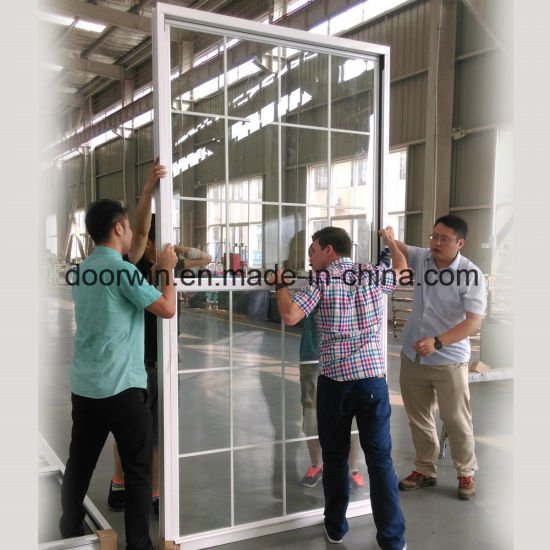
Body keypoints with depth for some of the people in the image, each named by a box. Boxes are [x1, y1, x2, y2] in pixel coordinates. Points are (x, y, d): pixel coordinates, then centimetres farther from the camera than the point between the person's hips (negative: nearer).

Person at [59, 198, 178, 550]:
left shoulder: (83, 271, 10)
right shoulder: (123, 271, -14)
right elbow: (168, 309, -11)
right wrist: (167, 270, 3)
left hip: (84, 386, 8)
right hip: (122, 387, -8)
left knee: (79, 463, 16)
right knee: (139, 468, 3)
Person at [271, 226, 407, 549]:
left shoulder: (322, 280, -4)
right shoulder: (374, 275, 6)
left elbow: (290, 316, -14)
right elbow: (403, 270, 27)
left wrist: (280, 284, 3)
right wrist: (391, 241, 43)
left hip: (335, 381, -2)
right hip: (374, 379, 2)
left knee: (335, 457, 14)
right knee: (381, 458, 7)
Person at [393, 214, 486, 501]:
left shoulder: (471, 275, -19)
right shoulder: (422, 257, -3)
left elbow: (474, 321, -24)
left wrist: (437, 342, -35)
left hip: (449, 360, -5)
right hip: (412, 356, 5)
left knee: (456, 421, 6)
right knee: (419, 418, 15)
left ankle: (466, 473, 28)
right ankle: (425, 470, 32)